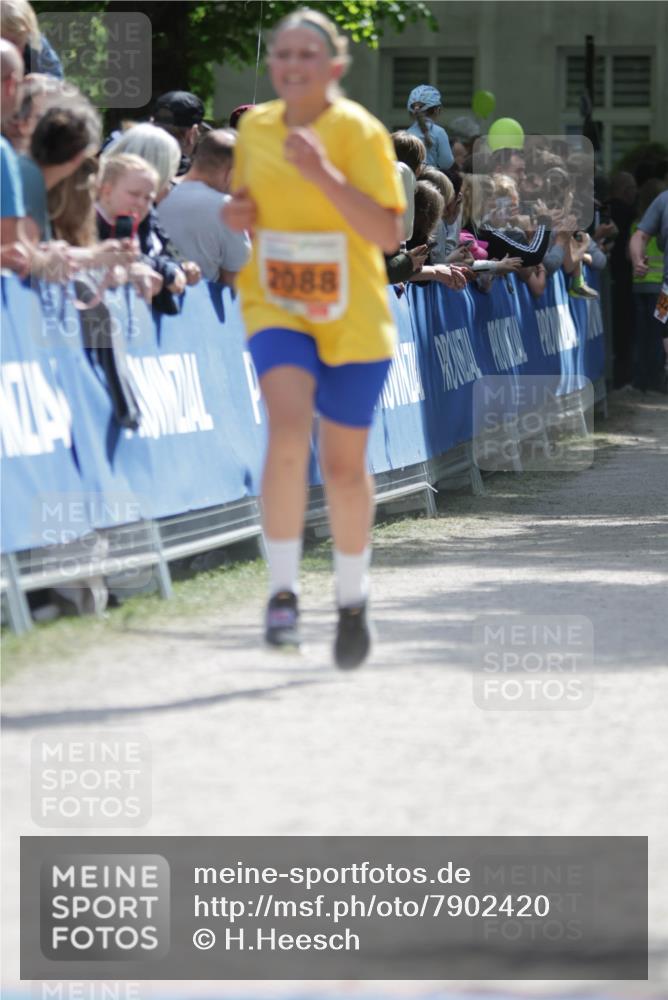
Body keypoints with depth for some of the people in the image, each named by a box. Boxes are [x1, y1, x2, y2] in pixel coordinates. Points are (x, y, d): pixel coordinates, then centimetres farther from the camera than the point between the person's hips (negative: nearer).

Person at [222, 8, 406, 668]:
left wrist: (323, 174, -28)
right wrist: (236, 214, -3)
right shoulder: (253, 129, 3)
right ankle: (282, 590, -18)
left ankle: (352, 599, 32)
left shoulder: (358, 131, -11)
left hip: (353, 322, -2)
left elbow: (388, 235, -19)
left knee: (343, 466, 8)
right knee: (288, 428, -25)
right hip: (275, 309, 2)